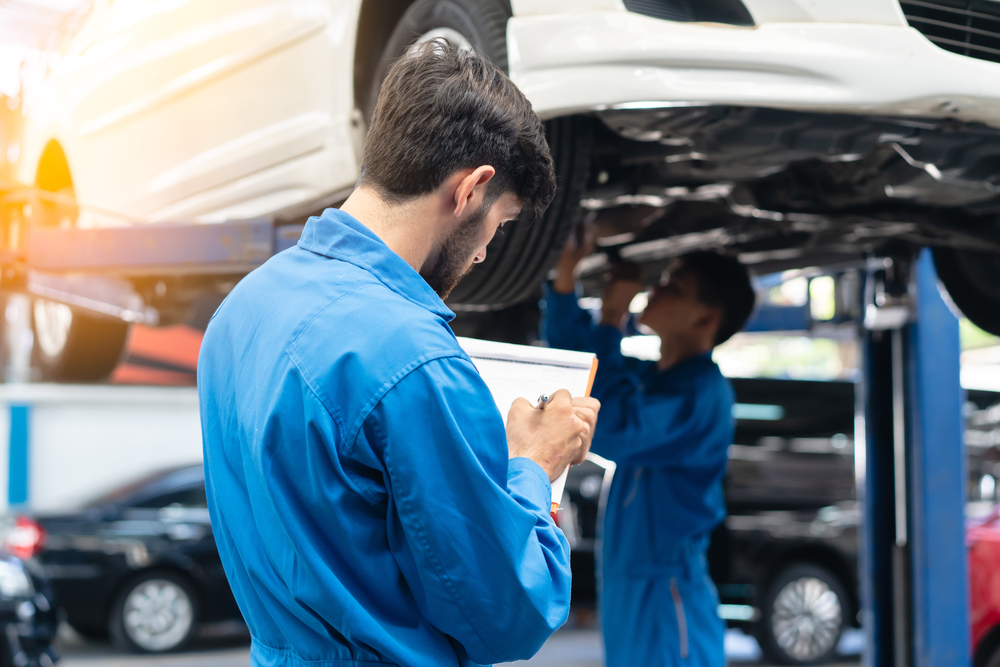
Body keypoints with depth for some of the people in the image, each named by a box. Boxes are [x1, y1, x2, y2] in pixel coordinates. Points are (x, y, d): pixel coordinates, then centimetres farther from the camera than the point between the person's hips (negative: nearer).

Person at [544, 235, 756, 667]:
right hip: (625, 590, 9)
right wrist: (565, 278, 7)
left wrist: (611, 320, -18)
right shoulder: (649, 377, 13)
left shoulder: (702, 392, -15)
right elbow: (571, 353, 25)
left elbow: (608, 430, -27)